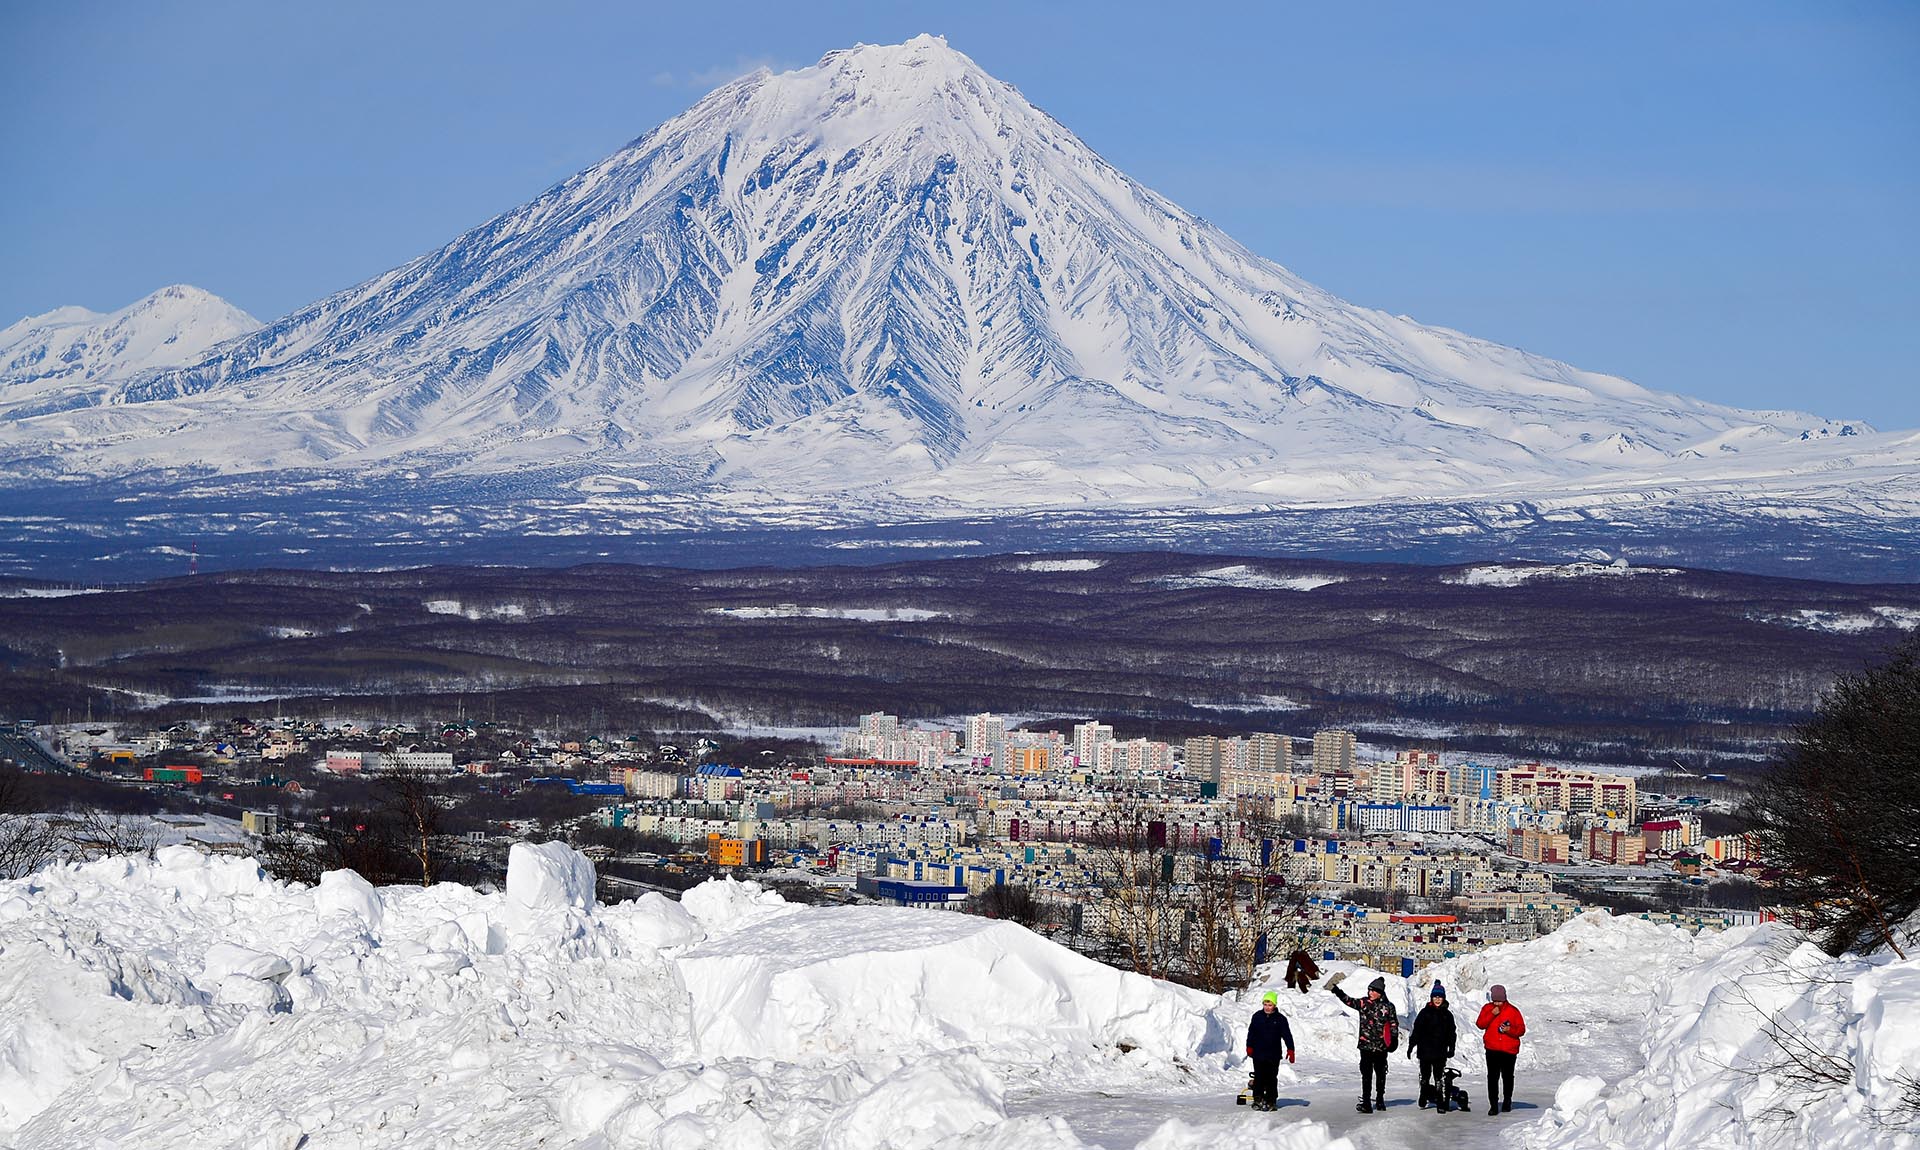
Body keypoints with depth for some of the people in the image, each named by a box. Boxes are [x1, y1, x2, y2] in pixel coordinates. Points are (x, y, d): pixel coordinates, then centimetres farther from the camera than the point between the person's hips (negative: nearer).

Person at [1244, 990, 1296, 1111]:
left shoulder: (1280, 1019, 0)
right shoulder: (1257, 1017, 5)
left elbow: (1287, 1035, -1)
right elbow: (1251, 1033, 10)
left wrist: (1290, 1049, -8)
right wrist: (1249, 1047, 4)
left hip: (1273, 1055, -1)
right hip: (1258, 1053, 1)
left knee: (1271, 1078, 3)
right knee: (1259, 1077, -1)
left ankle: (1270, 1101, 8)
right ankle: (1258, 1100, 4)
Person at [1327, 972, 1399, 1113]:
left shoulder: (1388, 1007, 0)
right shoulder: (1363, 1003, 4)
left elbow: (1394, 1024, 5)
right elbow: (1348, 1001, -2)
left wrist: (1394, 1039, -1)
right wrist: (1336, 990, -12)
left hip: (1381, 1046, 0)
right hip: (1366, 1045, 0)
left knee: (1381, 1072, 12)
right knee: (1366, 1074, -6)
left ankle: (1380, 1099, 29)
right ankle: (1366, 1102, -9)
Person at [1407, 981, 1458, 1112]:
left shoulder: (1447, 1014, 6)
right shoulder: (1425, 1012, 1)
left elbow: (1451, 1034, 12)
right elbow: (1416, 1030, 2)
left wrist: (1451, 1048, 6)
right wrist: (1411, 1046, 0)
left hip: (1440, 1052, 0)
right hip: (1425, 1050, 0)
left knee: (1439, 1077, -5)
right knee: (1424, 1076, 10)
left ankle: (1441, 1103, -5)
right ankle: (1423, 1100, 25)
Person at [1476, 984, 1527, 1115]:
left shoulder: (1513, 1010, 1)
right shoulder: (1487, 1008, 5)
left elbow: (1521, 1029, 1)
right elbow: (1480, 1024, -5)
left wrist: (1510, 1030, -18)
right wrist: (1492, 1014, -16)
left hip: (1509, 1050, 0)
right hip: (1492, 1050, 0)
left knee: (1508, 1077, 11)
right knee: (1492, 1077, -7)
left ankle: (1507, 1101, 28)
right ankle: (1493, 1105, -6)